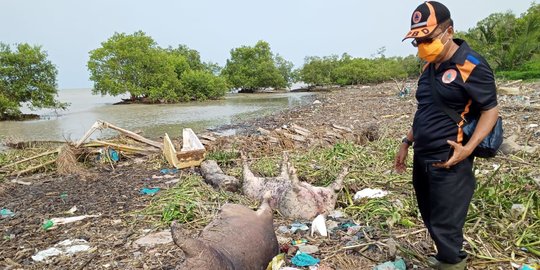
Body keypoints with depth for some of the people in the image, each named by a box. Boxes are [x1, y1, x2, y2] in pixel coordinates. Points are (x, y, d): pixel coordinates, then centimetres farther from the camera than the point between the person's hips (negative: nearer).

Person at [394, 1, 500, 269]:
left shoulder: (472, 66, -13)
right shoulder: (429, 68, 11)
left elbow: (490, 109, -11)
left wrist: (468, 148, -23)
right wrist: (407, 142, 17)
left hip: (448, 163, -8)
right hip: (422, 159, 8)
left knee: (444, 224, 2)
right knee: (431, 218, 20)